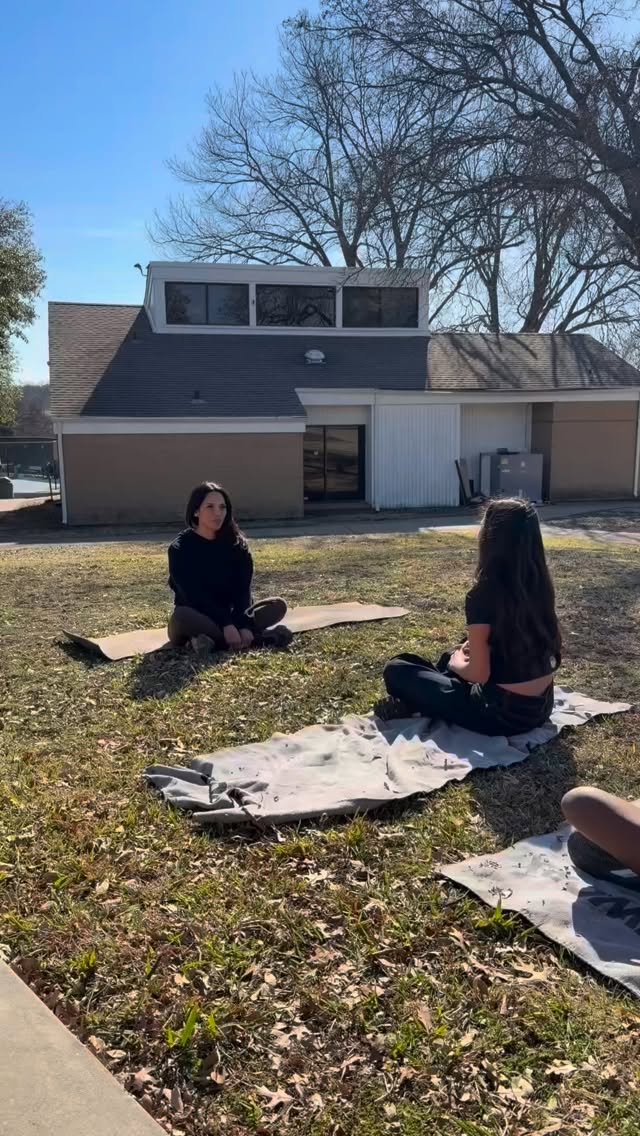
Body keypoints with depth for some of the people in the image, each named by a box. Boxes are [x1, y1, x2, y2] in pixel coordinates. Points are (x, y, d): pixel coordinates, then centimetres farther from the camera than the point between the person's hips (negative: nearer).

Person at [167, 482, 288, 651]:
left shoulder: (236, 544, 1)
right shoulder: (180, 548, -10)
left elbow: (243, 590, -10)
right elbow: (193, 594, -21)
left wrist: (243, 625, -28)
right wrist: (226, 625, -33)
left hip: (227, 616, 4)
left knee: (278, 606, -15)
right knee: (182, 616, -39)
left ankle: (215, 640, -28)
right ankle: (261, 638, -35)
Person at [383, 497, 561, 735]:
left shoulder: (483, 595, -22)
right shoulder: (540, 585, -1)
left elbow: (479, 674, -18)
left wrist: (455, 663, 2)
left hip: (502, 714, -8)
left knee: (396, 670, 1)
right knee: (451, 657, 32)